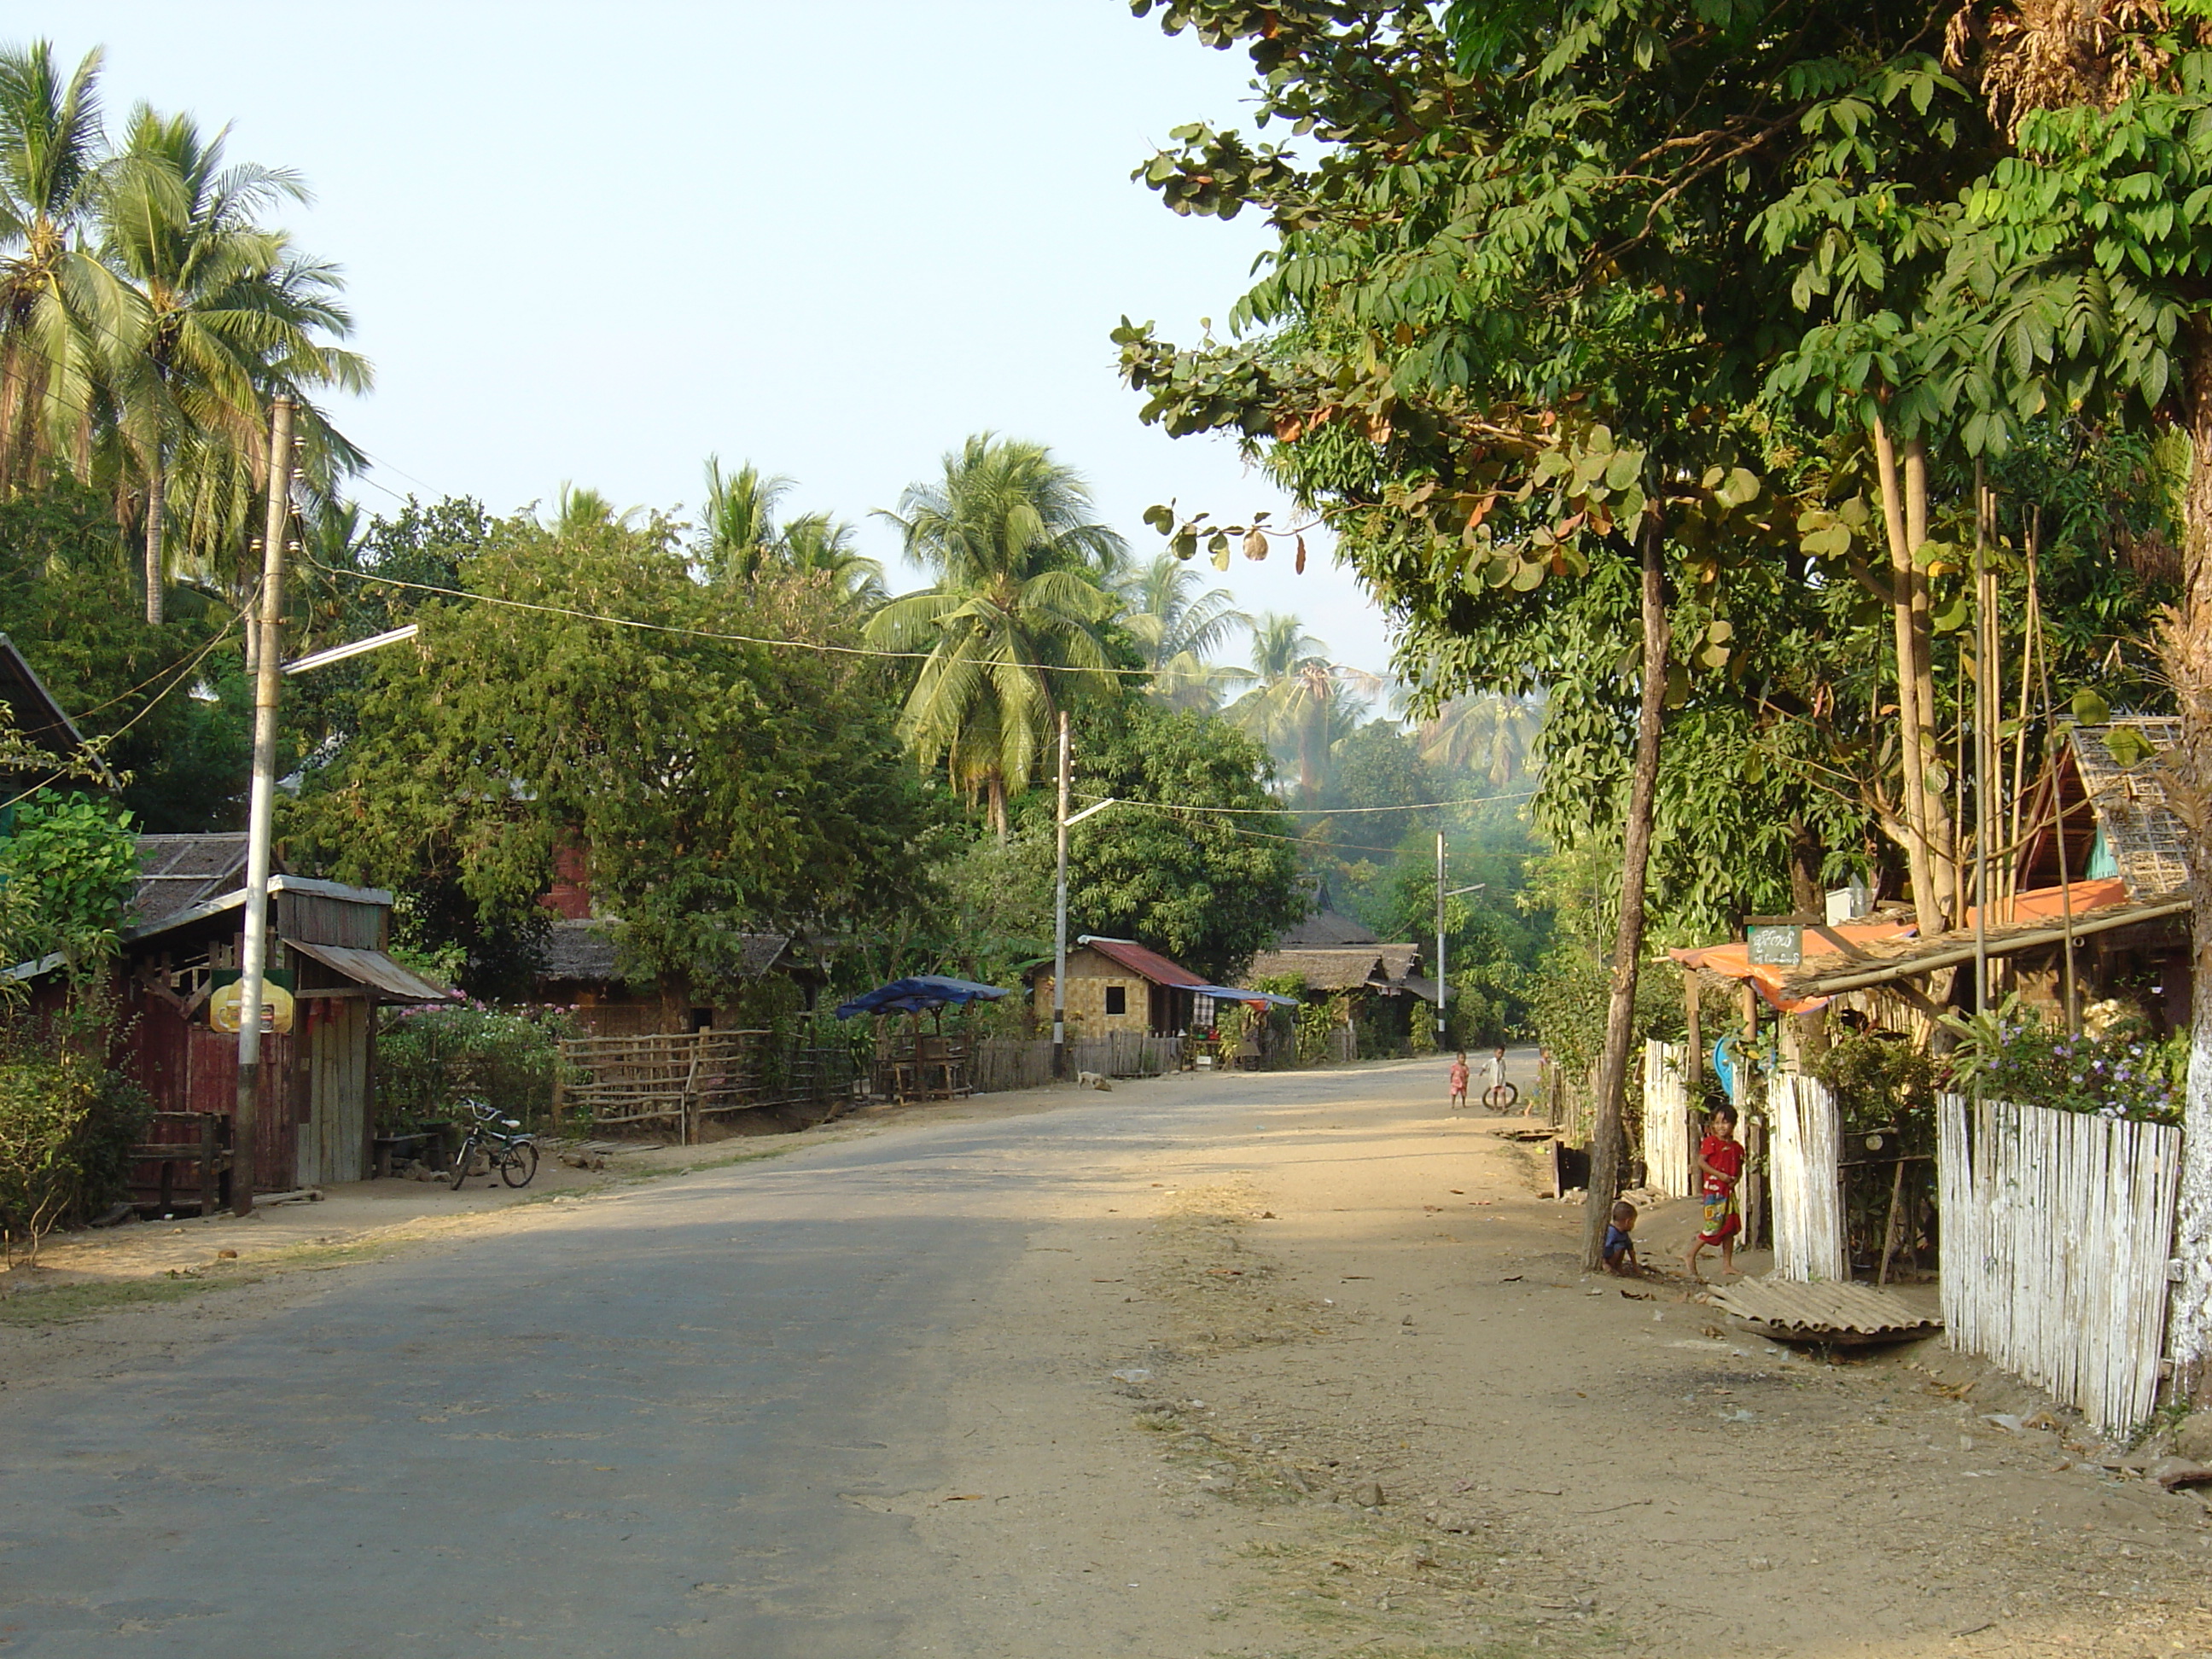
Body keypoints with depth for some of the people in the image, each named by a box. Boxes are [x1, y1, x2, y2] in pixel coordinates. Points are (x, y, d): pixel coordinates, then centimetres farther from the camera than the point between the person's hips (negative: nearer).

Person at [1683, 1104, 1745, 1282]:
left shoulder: (1737, 1147, 13)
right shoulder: (1710, 1142, -5)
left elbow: (1739, 1168, 19)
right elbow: (1701, 1162, -11)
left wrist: (1736, 1179, -3)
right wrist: (1719, 1175, -18)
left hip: (1729, 1191, 7)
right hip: (1714, 1189, -7)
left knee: (1730, 1227, 7)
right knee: (1714, 1225, -12)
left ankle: (1727, 1265, 13)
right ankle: (1691, 1255, 1)